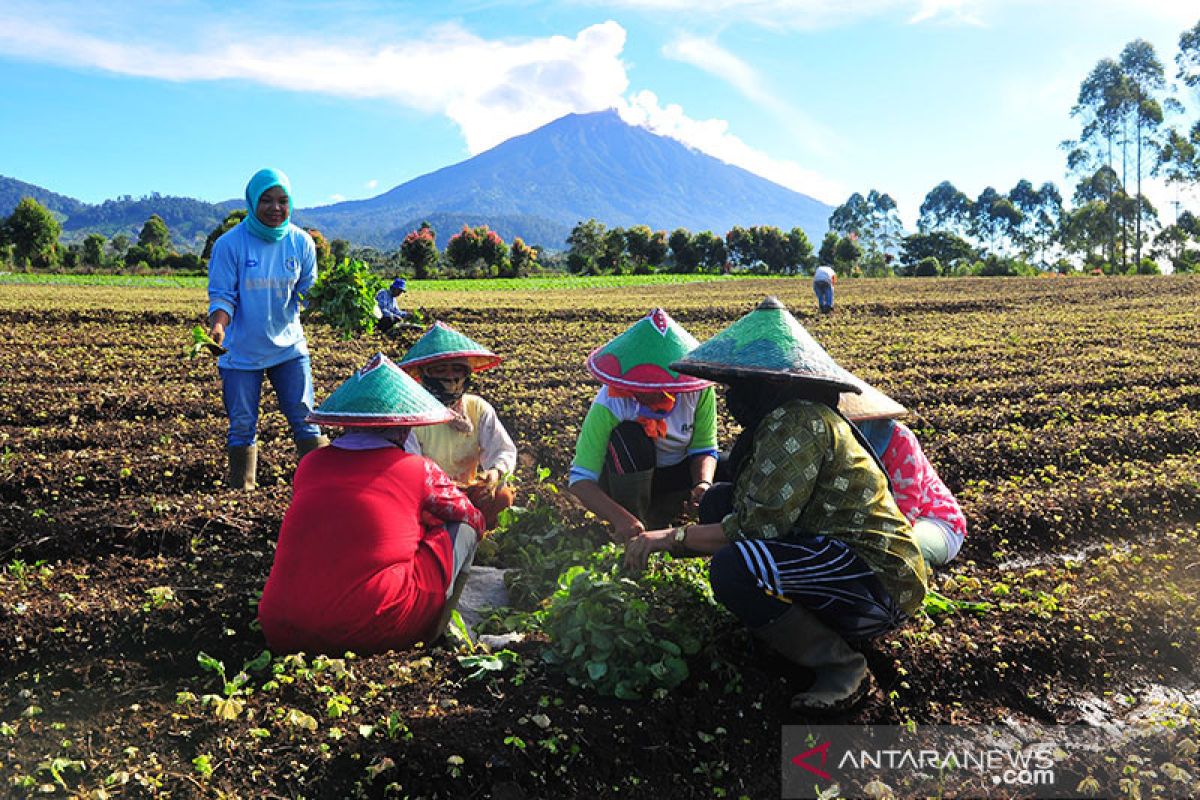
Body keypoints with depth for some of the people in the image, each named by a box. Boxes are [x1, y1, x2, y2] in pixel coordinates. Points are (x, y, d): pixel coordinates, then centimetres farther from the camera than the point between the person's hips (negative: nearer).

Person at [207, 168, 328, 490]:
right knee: (242, 427, 6)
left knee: (306, 422, 1)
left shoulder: (301, 242, -1)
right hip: (242, 351, -1)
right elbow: (222, 294, -7)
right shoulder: (230, 243, -9)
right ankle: (242, 492, 19)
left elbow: (309, 291, 4)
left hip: (289, 347, 2)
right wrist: (218, 324, -27)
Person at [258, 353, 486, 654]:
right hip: (376, 631, -4)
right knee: (463, 529, 11)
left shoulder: (309, 466, 11)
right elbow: (475, 519, 21)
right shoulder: (419, 470, 3)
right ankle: (430, 635, 21)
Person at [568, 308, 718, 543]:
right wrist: (620, 518, -47)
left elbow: (703, 448, -10)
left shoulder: (698, 390, -21)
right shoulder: (610, 404, -30)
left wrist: (703, 484, -32)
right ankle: (630, 541, -19)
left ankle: (659, 515, 3)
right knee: (629, 436, -34)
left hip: (674, 475, 3)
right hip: (625, 480, -3)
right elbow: (580, 480, -32)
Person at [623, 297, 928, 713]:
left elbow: (758, 526, -22)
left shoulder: (797, 421, -20)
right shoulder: (776, 422, 10)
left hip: (879, 583, -10)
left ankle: (839, 664, -10)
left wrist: (673, 537, -12)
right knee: (720, 501, 5)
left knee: (733, 566, -29)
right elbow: (754, 512, 12)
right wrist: (664, 537, 11)